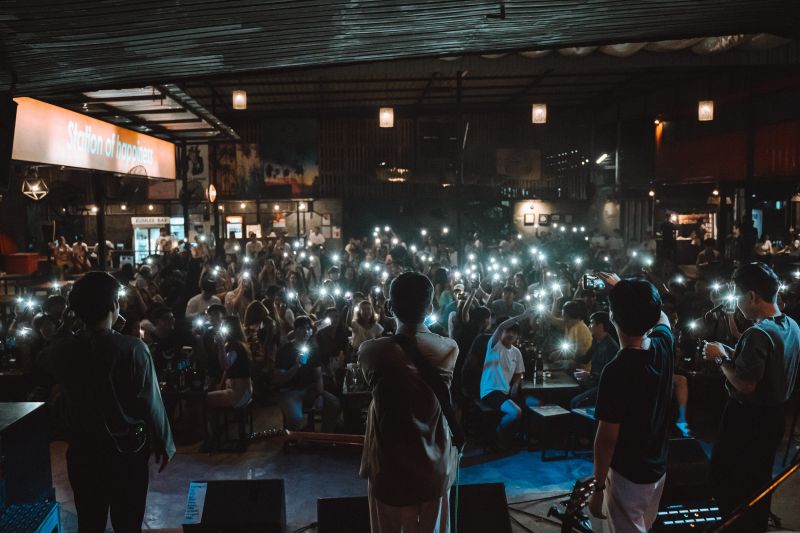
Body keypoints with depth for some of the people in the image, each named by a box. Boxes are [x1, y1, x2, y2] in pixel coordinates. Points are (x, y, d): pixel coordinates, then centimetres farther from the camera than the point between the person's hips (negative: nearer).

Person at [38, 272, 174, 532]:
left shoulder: (64, 348, -9)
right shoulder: (133, 348, -22)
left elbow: (44, 360, 17)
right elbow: (151, 403, -17)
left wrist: (66, 327, 16)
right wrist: (164, 444, -4)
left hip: (82, 449, 4)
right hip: (127, 449, -3)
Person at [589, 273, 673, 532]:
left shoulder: (617, 371, -29)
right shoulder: (664, 345, -10)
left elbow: (607, 437, -23)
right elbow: (661, 317, 15)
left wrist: (598, 488, -12)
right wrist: (621, 286, 22)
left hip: (627, 475, -6)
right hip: (658, 468, 6)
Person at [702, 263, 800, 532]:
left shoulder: (758, 333, -26)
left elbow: (745, 385, -27)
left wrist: (721, 358, -15)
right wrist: (731, 352, 7)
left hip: (748, 418, -9)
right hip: (774, 415, 9)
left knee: (725, 478, 6)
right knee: (758, 479, 22)